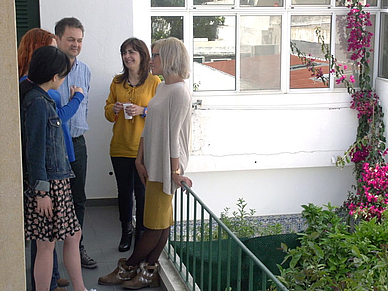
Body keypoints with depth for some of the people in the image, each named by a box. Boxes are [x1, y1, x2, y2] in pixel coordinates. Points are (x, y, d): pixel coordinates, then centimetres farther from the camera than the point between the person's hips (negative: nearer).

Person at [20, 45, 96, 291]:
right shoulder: (37, 102, -17)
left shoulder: (42, 99, 12)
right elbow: (35, 150, -19)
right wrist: (41, 191, -19)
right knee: (47, 245, 0)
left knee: (73, 235, 17)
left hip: (58, 181, 10)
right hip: (47, 184, -10)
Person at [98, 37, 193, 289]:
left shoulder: (179, 91, -16)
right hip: (154, 163, 9)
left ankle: (127, 268, 10)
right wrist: (140, 159, 13)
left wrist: (175, 170, -19)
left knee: (156, 223, 2)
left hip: (166, 165, -9)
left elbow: (173, 133, -19)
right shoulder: (161, 88, 14)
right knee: (163, 220, 12)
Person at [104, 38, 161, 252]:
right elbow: (108, 111, 14)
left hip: (144, 148, -3)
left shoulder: (154, 82, -3)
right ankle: (126, 232, 26)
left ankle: (142, 233, 18)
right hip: (120, 147, 4)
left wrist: (142, 111, -19)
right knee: (124, 191, 11)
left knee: (142, 192, 3)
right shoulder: (117, 81, 9)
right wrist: (114, 109, -8)